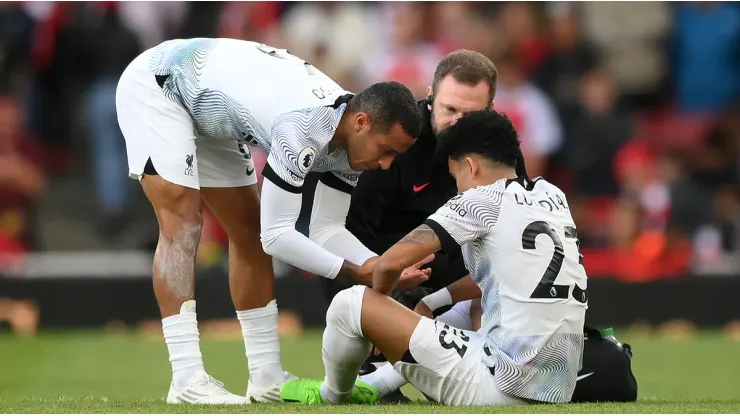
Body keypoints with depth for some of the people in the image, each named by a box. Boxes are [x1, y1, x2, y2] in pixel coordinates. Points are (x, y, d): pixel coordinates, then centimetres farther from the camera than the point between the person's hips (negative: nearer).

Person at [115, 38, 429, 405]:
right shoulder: (305, 127, -37)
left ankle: (266, 377, 12)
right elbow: (277, 235, -32)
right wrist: (356, 272, -29)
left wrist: (381, 266, -20)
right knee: (182, 222, -21)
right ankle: (187, 381, -25)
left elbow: (326, 229, -4)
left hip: (205, 106, 9)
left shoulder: (351, 140, -10)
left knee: (249, 232, 7)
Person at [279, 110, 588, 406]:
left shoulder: (482, 200, -5)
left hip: (504, 386, -8)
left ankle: (331, 395, 28)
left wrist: (378, 295, 14)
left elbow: (393, 260, -8)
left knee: (350, 304, 1)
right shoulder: (553, 196, 15)